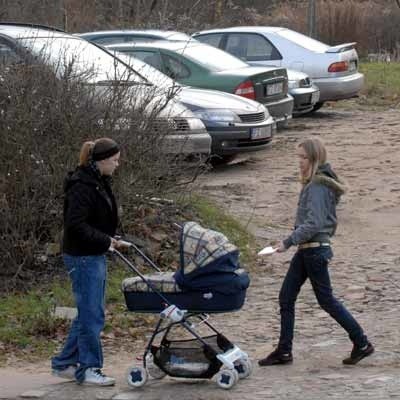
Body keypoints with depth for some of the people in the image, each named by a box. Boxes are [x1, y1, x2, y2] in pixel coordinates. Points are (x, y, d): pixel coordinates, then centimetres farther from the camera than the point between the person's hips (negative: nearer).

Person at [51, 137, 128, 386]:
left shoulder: (100, 182, 12)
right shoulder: (83, 186, -19)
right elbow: (76, 224, -24)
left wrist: (111, 239, 8)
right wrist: (105, 241, -20)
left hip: (95, 255, 10)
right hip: (83, 257, -10)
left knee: (89, 312, 15)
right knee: (92, 315, -5)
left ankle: (65, 363, 23)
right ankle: (88, 369, 4)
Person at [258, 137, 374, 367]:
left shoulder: (317, 186, -19)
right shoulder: (315, 183, 11)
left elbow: (313, 223, -25)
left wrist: (289, 242, -24)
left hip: (314, 250, -10)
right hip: (306, 250, 10)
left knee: (326, 300, -1)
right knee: (286, 297, 9)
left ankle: (362, 343, 9)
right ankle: (284, 351, 13)